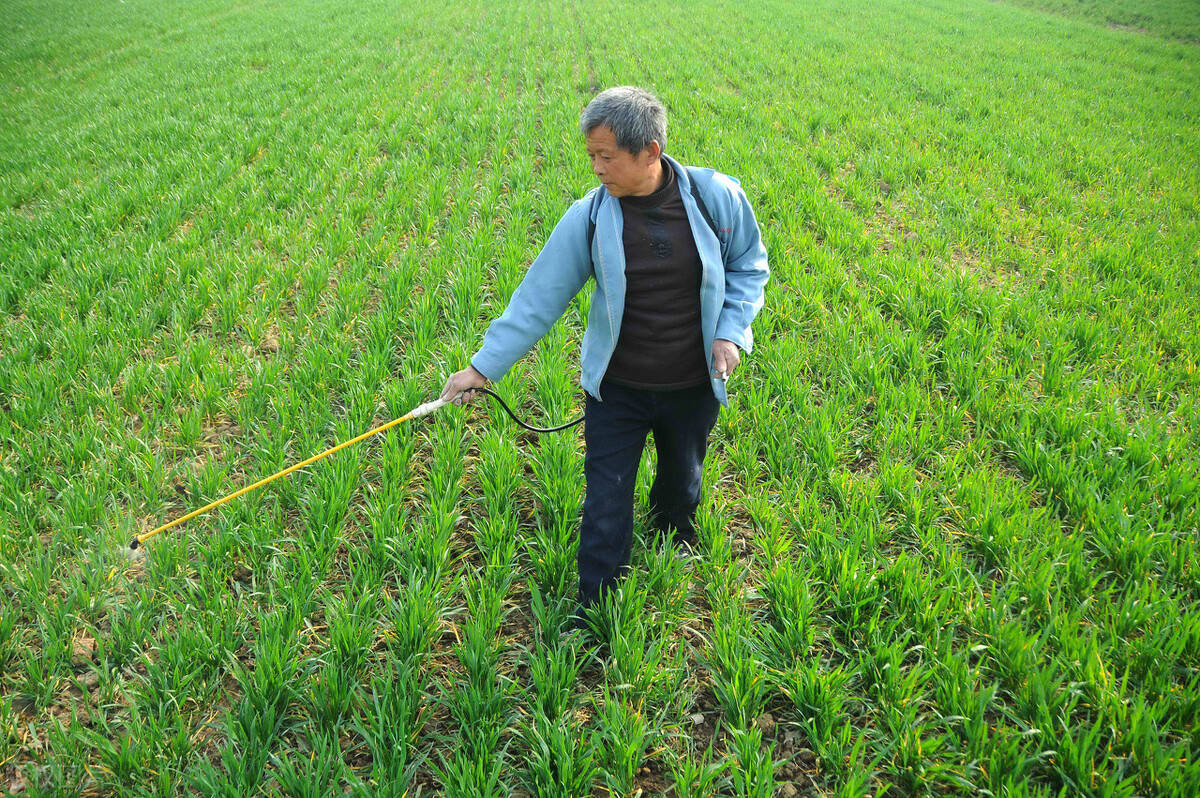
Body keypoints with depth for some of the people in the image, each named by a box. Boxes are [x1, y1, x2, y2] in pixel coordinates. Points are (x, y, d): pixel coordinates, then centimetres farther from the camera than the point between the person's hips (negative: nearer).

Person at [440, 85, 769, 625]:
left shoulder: (716, 196, -13)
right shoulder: (589, 216, -14)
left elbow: (749, 265, 5)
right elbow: (539, 297, -9)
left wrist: (731, 331, -9)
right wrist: (483, 366, -10)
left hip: (694, 386, 1)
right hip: (616, 388, -1)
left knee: (682, 486, 23)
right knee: (606, 504, 2)